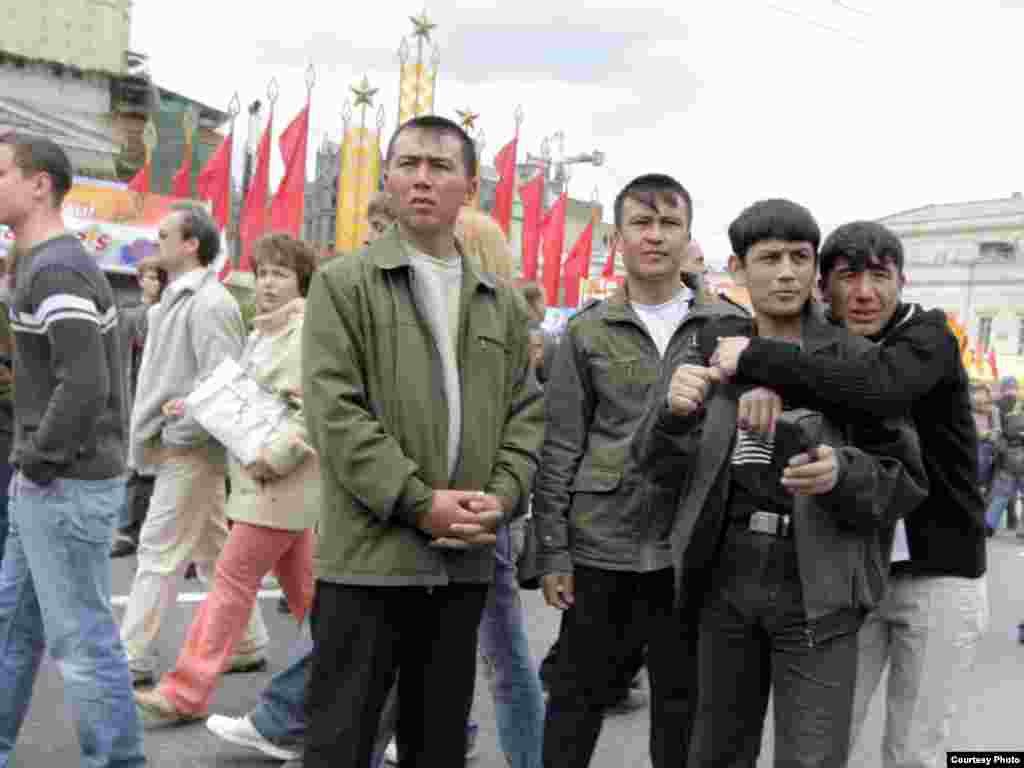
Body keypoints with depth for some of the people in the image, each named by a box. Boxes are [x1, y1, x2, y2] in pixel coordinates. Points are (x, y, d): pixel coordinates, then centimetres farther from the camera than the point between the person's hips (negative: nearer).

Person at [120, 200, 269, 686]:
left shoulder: (209, 304, -15)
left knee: (159, 554, -3)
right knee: (213, 551, 14)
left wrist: (177, 431, -18)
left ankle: (131, 661, 5)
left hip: (188, 449, -10)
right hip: (185, 448, 10)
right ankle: (248, 646, 23)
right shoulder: (178, 298, 15)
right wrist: (152, 427, 9)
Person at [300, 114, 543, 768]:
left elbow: (526, 412, 13)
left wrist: (501, 497, -5)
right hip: (369, 555, -4)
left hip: (465, 560, 4)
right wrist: (418, 502, -16)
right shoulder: (344, 283, 0)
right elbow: (334, 409, -10)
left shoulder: (501, 303, 15)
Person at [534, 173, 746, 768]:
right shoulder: (588, 332, 2)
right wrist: (552, 550, -3)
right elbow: (560, 448, 1)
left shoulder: (729, 327, 4)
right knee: (580, 694, 11)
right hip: (601, 545, 0)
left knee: (684, 701, 12)